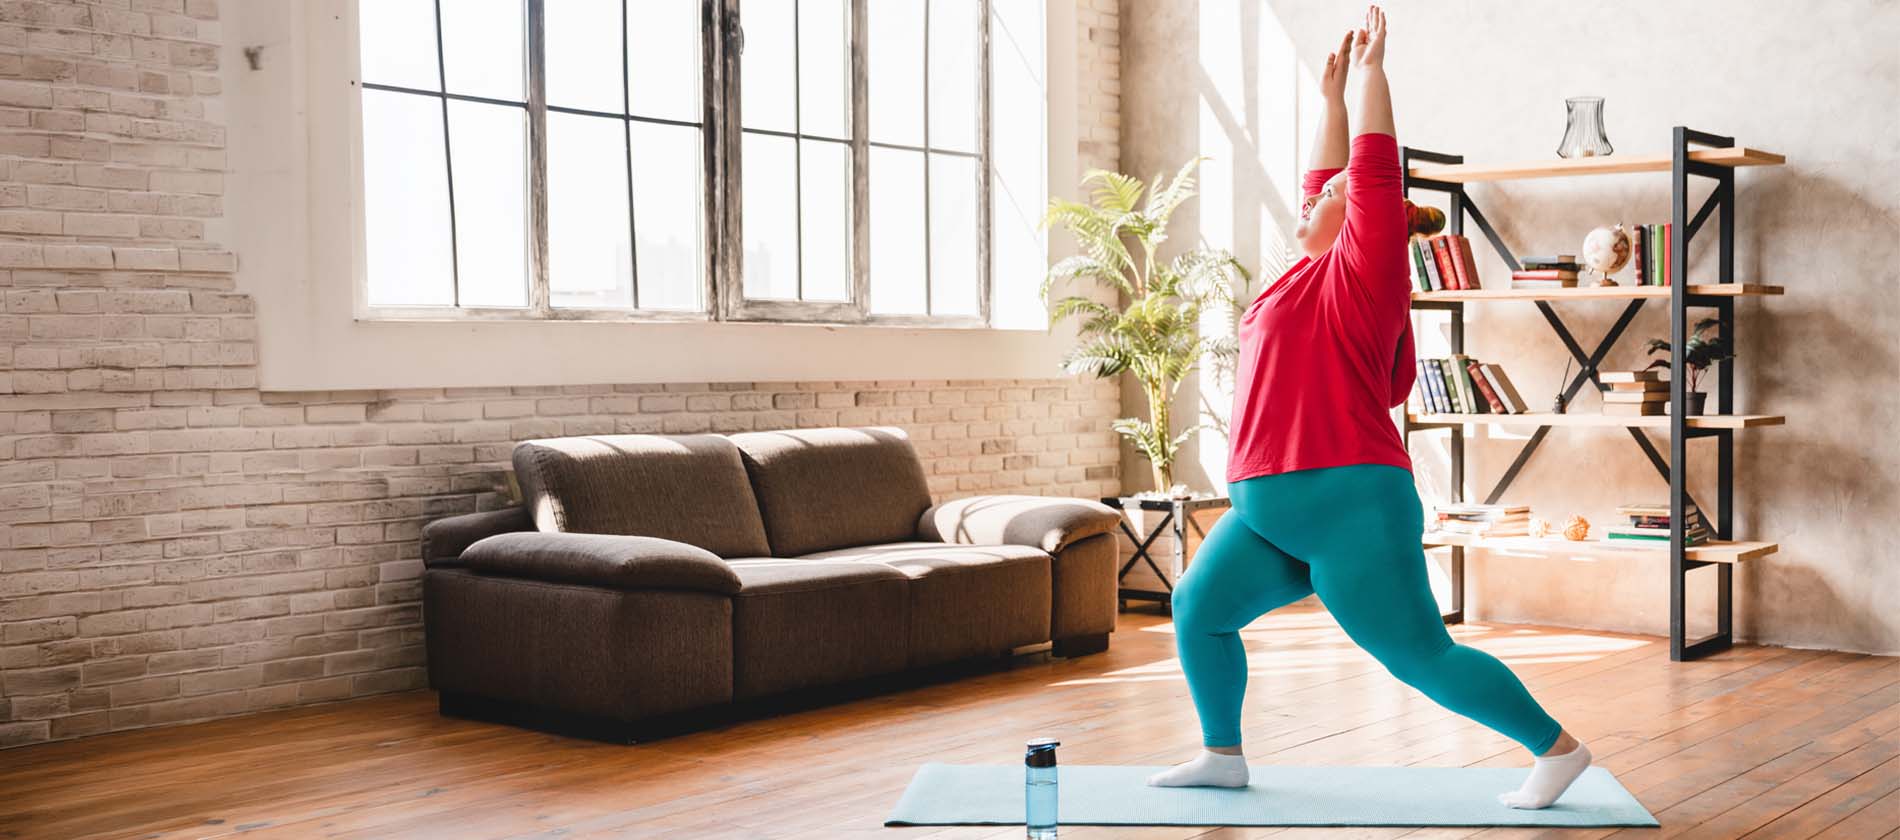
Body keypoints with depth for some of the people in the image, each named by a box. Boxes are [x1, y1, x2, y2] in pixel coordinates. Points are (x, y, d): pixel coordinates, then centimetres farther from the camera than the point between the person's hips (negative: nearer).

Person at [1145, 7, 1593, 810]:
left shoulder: (1365, 265, -6)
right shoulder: (1321, 268, 16)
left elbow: (1373, 170, -11)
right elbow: (1330, 179, 27)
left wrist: (1370, 72, -3)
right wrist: (1332, 96, 29)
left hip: (1349, 506, -9)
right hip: (1273, 509, 9)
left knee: (1421, 654, -4)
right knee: (1198, 609, 11)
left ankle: (1557, 747, 8)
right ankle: (1222, 754, 22)